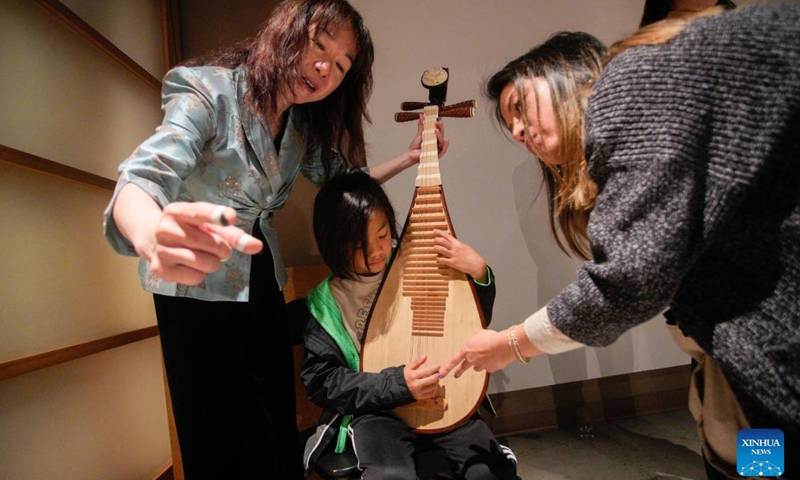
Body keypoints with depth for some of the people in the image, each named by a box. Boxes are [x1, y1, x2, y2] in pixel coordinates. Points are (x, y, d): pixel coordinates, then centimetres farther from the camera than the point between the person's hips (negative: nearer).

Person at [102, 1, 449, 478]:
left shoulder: (304, 126, 1)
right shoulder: (211, 90, -19)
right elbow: (142, 179, -32)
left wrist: (410, 157, 2)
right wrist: (154, 236, -55)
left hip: (263, 287, 6)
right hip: (199, 290, -5)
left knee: (281, 431, 12)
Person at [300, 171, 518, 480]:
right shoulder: (327, 301, -5)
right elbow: (320, 382, -5)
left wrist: (478, 273, -14)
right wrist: (397, 384, -17)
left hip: (440, 400, 3)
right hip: (374, 410, -2)